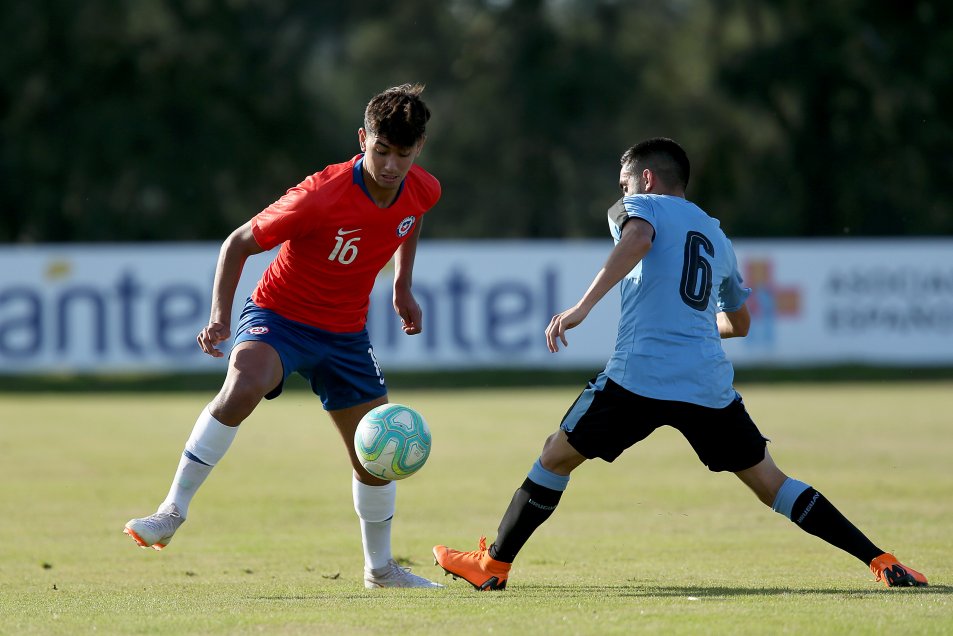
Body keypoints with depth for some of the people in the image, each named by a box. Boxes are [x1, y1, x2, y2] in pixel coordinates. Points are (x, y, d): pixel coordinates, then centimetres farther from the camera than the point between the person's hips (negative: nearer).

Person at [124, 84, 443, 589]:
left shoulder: (423, 191, -10)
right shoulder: (320, 197, -28)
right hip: (278, 315, -6)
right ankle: (172, 513, -26)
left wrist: (402, 286, 16)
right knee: (245, 383, -37)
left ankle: (380, 569, 31)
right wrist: (221, 317, -27)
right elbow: (238, 244, -17)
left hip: (346, 334, 6)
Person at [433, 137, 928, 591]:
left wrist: (582, 306, -23)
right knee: (769, 481, 9)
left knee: (557, 457, 12)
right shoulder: (717, 237, 28)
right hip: (710, 382, 5)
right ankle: (881, 562, -1)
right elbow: (739, 323, 39)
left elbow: (637, 239, -15)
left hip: (640, 374, -5)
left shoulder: (641, 206, 11)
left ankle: (493, 566, 15)